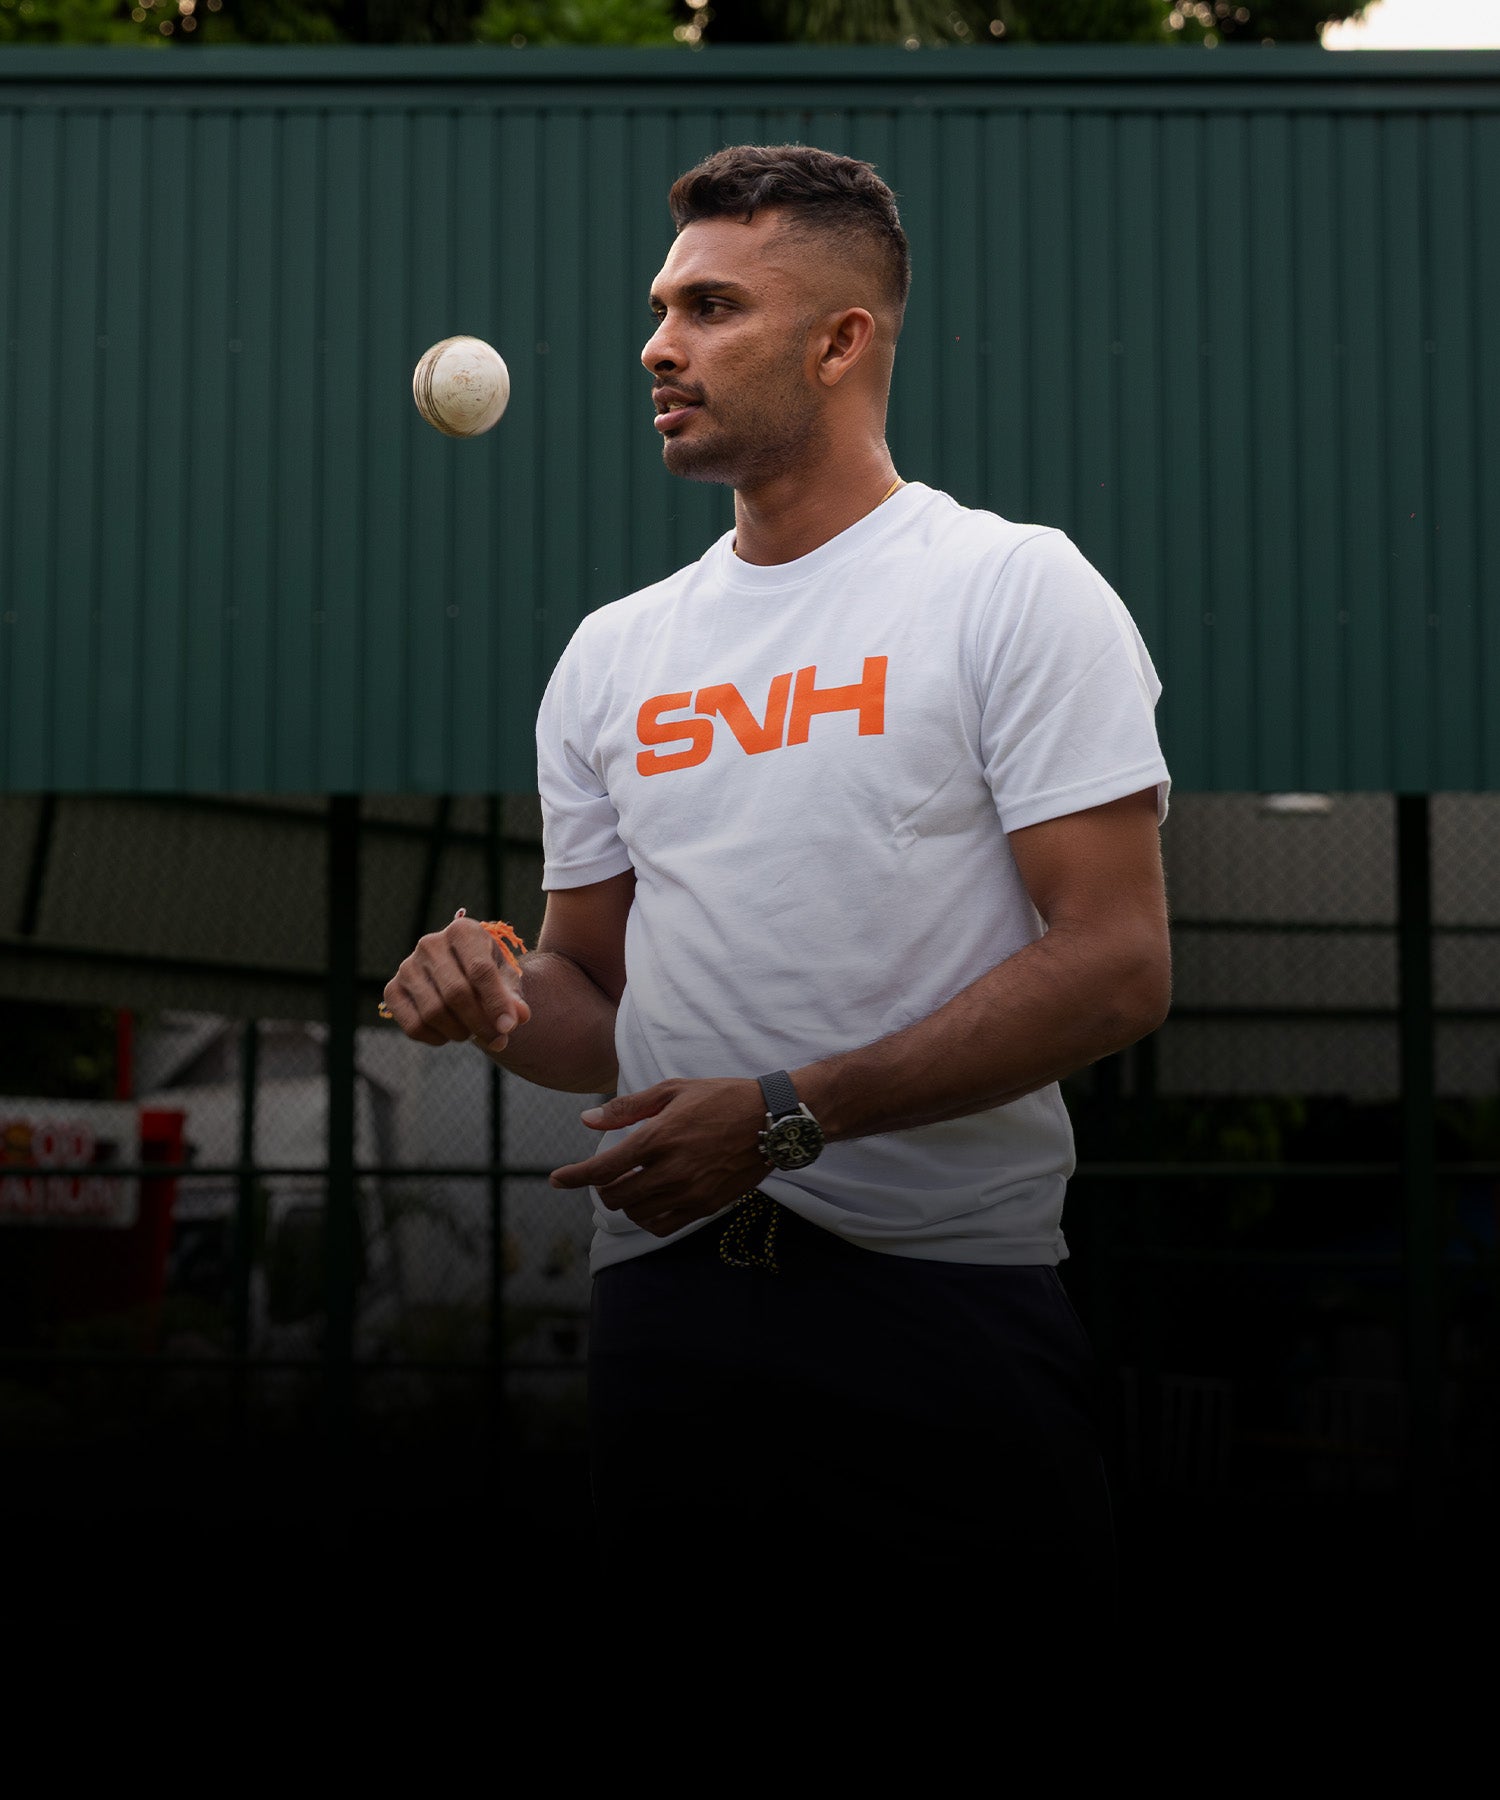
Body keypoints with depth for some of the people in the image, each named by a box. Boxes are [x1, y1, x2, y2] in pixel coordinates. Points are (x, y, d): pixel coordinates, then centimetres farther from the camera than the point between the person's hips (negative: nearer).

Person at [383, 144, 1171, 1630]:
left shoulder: (1017, 587, -2)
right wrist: (499, 1003, -4)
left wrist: (789, 1115, -16)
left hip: (950, 1294, -4)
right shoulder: (610, 653, 15)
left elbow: (1117, 966, -11)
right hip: (660, 1299, 5)